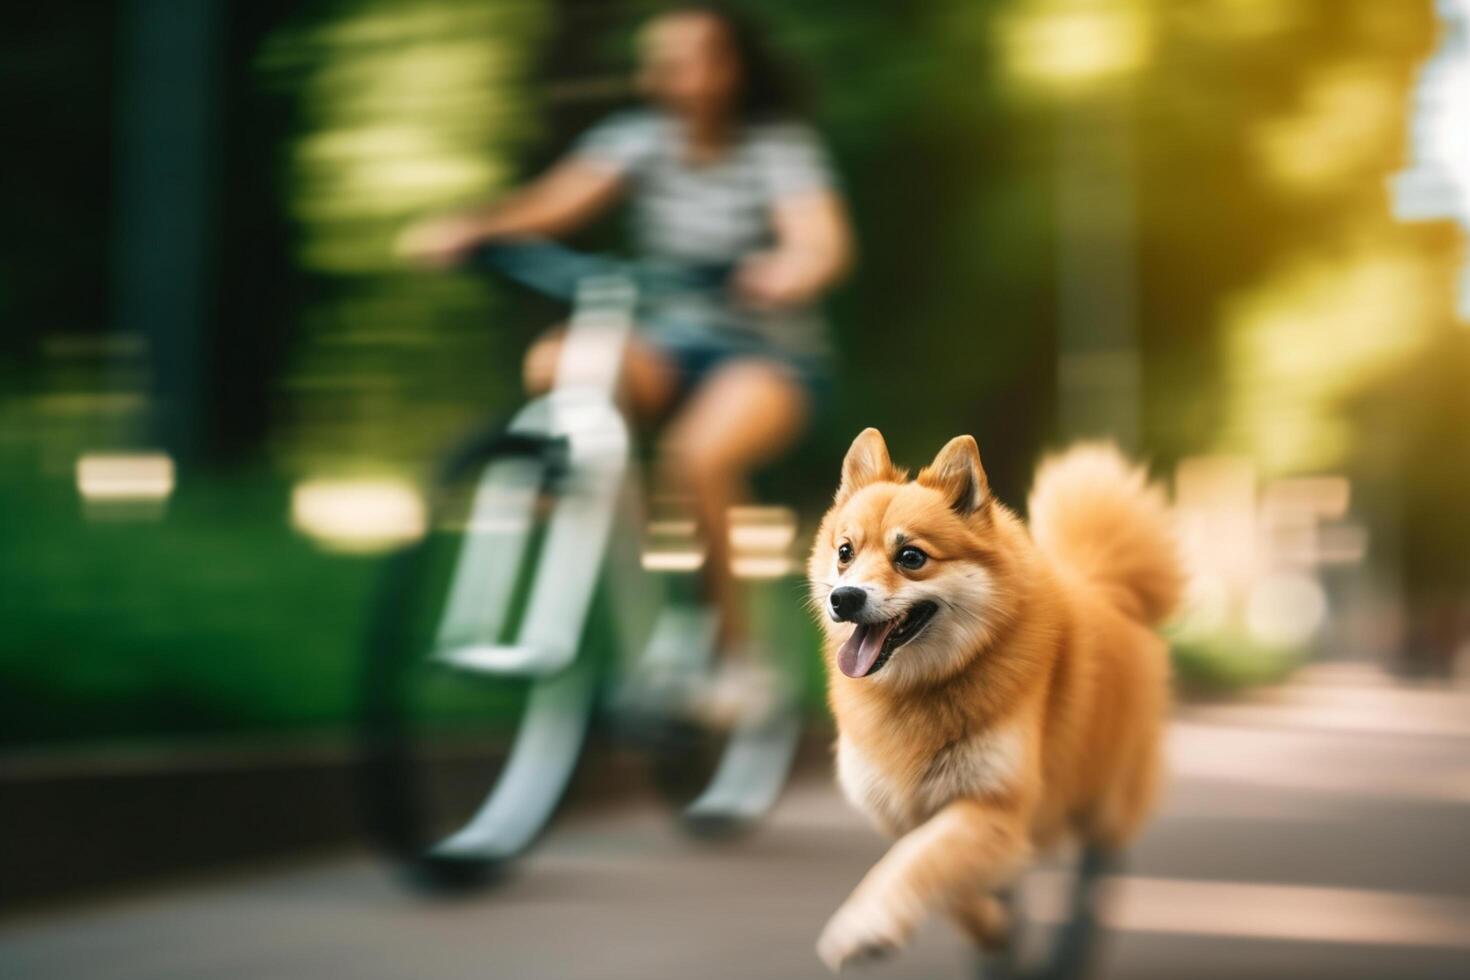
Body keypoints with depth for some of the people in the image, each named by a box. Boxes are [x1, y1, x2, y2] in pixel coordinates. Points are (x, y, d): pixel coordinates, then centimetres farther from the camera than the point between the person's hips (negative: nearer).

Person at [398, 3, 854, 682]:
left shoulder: (780, 147, -9)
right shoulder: (641, 137, 0)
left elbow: (823, 240, -25)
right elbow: (556, 201, -14)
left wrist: (791, 270, -49)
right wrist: (470, 228, -33)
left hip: (769, 353, -4)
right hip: (669, 341, 4)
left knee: (698, 454, -33)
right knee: (552, 364, -26)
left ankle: (729, 636, -11)